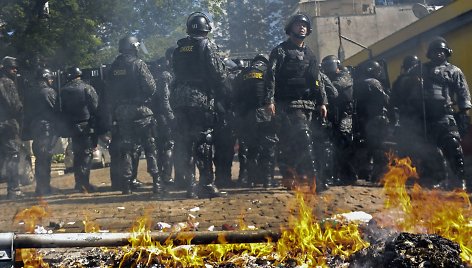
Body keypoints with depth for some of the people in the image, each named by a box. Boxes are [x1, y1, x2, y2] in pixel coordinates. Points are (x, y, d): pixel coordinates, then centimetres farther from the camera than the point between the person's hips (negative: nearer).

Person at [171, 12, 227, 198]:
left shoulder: (179, 49, 14)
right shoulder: (206, 45, -3)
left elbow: (176, 73, 15)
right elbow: (218, 73, -7)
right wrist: (220, 91, 8)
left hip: (179, 100, 5)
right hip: (201, 99, -5)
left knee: (185, 143, 7)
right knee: (204, 143, -3)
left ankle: (191, 186, 9)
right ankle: (207, 185, -5)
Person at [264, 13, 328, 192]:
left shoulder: (309, 55, 22)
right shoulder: (281, 51, 1)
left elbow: (316, 81, 23)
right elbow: (271, 76, -7)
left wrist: (322, 102, 13)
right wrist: (269, 100, -18)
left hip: (307, 104, 6)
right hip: (289, 103, -6)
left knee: (291, 143, 8)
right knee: (304, 139, -16)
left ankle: (288, 177, 15)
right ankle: (312, 178, -19)